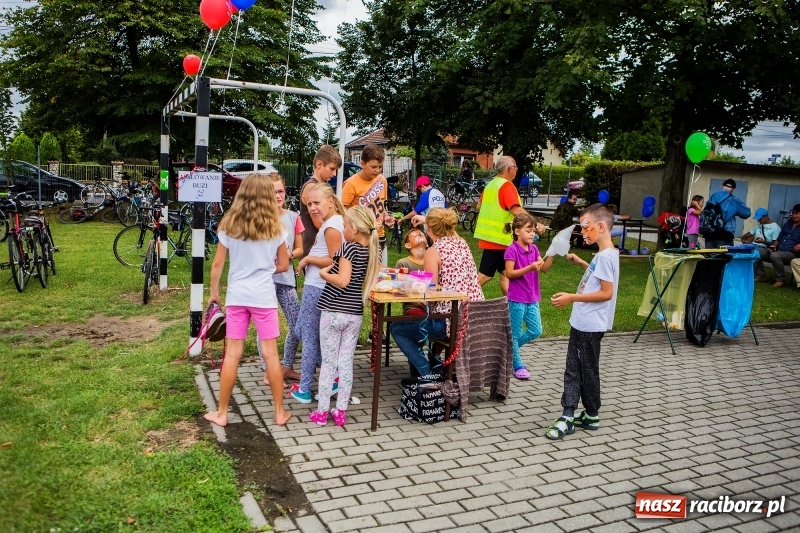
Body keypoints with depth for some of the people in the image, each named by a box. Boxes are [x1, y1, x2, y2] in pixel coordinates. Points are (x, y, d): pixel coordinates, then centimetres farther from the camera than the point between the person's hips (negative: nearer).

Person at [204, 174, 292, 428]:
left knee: (232, 354, 7)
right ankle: (280, 412, 14)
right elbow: (283, 265, 6)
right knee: (271, 354, 5)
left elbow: (217, 265, 3)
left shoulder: (229, 225, -1)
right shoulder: (275, 228, -2)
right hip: (264, 296, -1)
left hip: (236, 296, 1)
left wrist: (213, 293, 16)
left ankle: (221, 413, 16)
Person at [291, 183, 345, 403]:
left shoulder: (331, 226, -18)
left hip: (317, 288, -10)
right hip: (316, 286, 10)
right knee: (302, 331, 20)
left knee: (309, 336, 0)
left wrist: (308, 259, -15)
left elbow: (334, 261, -22)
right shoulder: (332, 222, 11)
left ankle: (304, 390, 11)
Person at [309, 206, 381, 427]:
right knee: (346, 362, 11)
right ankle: (341, 411, 16)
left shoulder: (349, 247, -15)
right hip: (355, 314, 5)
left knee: (328, 362, 4)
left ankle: (321, 412, 12)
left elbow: (342, 280, -25)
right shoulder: (372, 251, 3)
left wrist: (323, 273, -8)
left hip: (333, 312, -5)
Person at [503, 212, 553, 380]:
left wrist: (551, 254, -13)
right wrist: (530, 268, -26)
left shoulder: (534, 249, 9)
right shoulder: (512, 250, -13)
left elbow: (544, 268, 3)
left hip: (532, 298, 7)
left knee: (535, 331, 10)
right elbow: (509, 273, -17)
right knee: (516, 333, 4)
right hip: (517, 299, -7)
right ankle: (518, 366, 17)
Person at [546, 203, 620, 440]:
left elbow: (607, 293, -23)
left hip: (590, 325, -10)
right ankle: (568, 416, 16)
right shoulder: (603, 254, 11)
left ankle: (591, 416, 17)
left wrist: (572, 297, -24)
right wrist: (581, 263, 19)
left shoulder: (606, 256, -19)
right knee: (573, 369, 11)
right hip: (582, 322, 10)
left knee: (588, 371, 4)